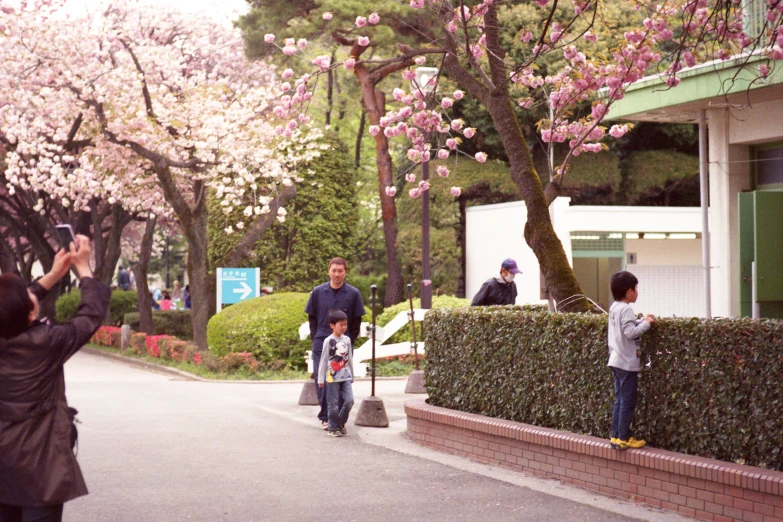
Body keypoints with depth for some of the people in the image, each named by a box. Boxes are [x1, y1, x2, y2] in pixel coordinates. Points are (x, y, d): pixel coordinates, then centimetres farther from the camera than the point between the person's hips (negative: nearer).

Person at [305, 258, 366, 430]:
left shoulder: (353, 294, 0)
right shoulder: (318, 292, 3)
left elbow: (357, 320, 5)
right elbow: (311, 317, 11)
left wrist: (350, 340, -2)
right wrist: (315, 337, 3)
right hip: (321, 343, 1)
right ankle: (325, 417, 3)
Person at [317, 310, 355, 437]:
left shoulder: (347, 340, 8)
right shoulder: (328, 341, -7)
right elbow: (323, 360, -4)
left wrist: (352, 375, 19)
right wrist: (321, 379, -4)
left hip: (346, 377, 4)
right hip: (332, 378, -4)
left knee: (349, 401, -6)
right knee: (333, 404, 0)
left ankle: (341, 423, 15)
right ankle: (333, 428, 13)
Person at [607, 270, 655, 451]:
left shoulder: (614, 307, 11)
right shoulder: (626, 310, -17)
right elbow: (631, 332, -24)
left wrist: (643, 321, 10)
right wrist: (646, 324, -11)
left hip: (617, 362, 9)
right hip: (627, 363, -9)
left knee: (620, 400, 13)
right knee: (628, 402, -4)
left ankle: (615, 436, 15)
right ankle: (623, 439, -2)